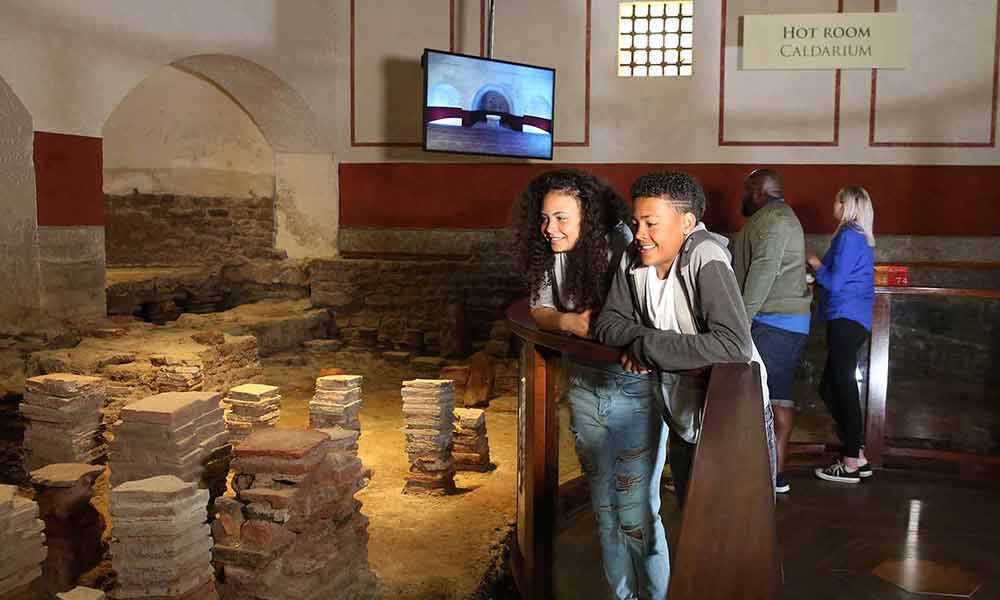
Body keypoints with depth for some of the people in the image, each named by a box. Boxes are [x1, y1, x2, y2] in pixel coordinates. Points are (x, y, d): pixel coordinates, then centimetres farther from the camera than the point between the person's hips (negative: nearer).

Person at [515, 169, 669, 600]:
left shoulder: (623, 249, -19)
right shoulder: (553, 255, -1)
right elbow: (539, 310, 2)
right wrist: (568, 321, -17)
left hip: (635, 391, -6)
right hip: (584, 390, 6)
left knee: (636, 511, -1)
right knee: (604, 507, 16)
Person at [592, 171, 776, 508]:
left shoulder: (705, 259, -25)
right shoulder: (634, 260, -6)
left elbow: (734, 344, -36)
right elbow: (607, 324, -2)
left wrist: (646, 348, -31)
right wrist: (643, 337, -24)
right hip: (684, 423, 6)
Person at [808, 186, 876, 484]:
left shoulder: (848, 236, -9)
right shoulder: (863, 239, 19)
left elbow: (835, 282, -13)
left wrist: (816, 265, 3)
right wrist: (819, 277, 17)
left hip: (845, 319, -10)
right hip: (855, 320, 10)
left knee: (843, 387, -6)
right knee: (830, 386, 13)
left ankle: (851, 463, -2)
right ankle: (857, 456, 15)